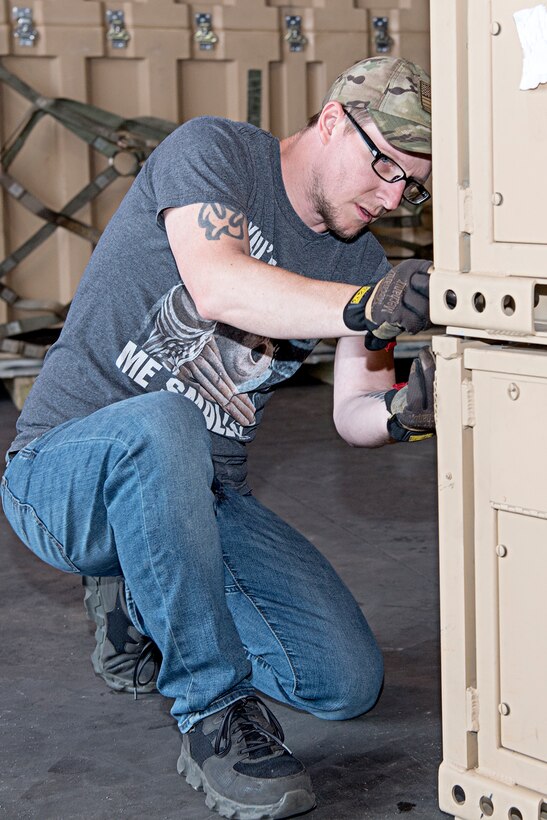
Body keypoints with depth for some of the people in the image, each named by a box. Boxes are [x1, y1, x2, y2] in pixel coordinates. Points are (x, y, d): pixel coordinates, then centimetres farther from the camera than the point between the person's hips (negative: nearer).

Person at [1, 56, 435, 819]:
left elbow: (354, 415, -1)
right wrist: (364, 307, -46)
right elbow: (217, 287, -31)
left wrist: (405, 412, -25)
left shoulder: (359, 260, 7)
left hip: (202, 498, 6)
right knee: (159, 425, -42)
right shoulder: (214, 150, -12)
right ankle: (216, 714, -26)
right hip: (64, 473, -6)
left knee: (349, 682, -7)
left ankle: (142, 605, 18)